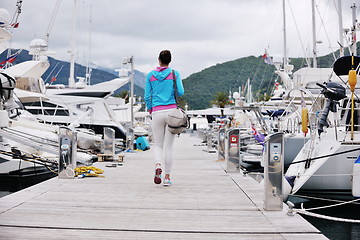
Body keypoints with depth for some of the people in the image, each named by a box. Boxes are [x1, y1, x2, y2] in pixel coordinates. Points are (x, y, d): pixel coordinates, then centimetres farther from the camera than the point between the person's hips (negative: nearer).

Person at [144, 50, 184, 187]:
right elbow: (180, 92, -5)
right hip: (172, 111, 0)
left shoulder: (151, 75, 5)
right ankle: (167, 177, 5)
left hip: (157, 112, 0)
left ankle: (158, 165, -19)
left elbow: (147, 96, 6)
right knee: (168, 145, 4)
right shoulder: (174, 74, 2)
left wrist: (149, 110, 20)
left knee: (158, 144, 10)